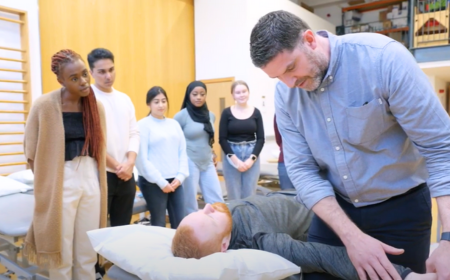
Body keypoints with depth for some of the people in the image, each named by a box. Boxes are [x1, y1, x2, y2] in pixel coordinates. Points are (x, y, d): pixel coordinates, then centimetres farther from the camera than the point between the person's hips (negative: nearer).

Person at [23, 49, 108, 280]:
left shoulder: (95, 106, 4)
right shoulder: (45, 105, -10)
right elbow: (32, 151, -3)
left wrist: (101, 177, 11)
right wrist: (46, 185, -1)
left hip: (91, 180, 4)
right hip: (61, 183, -4)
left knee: (88, 255, 13)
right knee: (61, 255, 7)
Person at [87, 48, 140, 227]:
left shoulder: (124, 99, 12)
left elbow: (134, 133, 9)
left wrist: (130, 163, -6)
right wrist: (116, 166, -11)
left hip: (126, 175, 6)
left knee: (123, 228, 15)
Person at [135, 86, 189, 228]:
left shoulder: (174, 124, 11)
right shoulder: (143, 125, -6)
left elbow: (183, 151, 11)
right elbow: (141, 158, -11)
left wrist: (180, 176, -1)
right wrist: (161, 182, -11)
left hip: (175, 181, 5)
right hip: (153, 183, -5)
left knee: (180, 223, 9)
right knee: (159, 225, 6)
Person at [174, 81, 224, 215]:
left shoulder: (211, 115, 7)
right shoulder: (181, 116, -9)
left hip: (208, 163, 5)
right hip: (189, 163, -5)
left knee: (217, 201, 7)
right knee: (190, 204, 5)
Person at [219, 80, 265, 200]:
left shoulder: (256, 112, 3)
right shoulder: (227, 113, -1)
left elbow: (261, 139, 2)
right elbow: (222, 139, -3)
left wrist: (251, 159, -9)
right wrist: (235, 159, -11)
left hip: (252, 156, 1)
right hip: (231, 156, -1)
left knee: (250, 196, 4)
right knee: (234, 196, 3)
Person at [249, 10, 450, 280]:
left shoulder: (384, 57, -22)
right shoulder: (285, 94, -10)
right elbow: (302, 169, -11)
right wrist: (351, 236, -20)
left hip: (400, 205, -2)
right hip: (334, 205, 3)